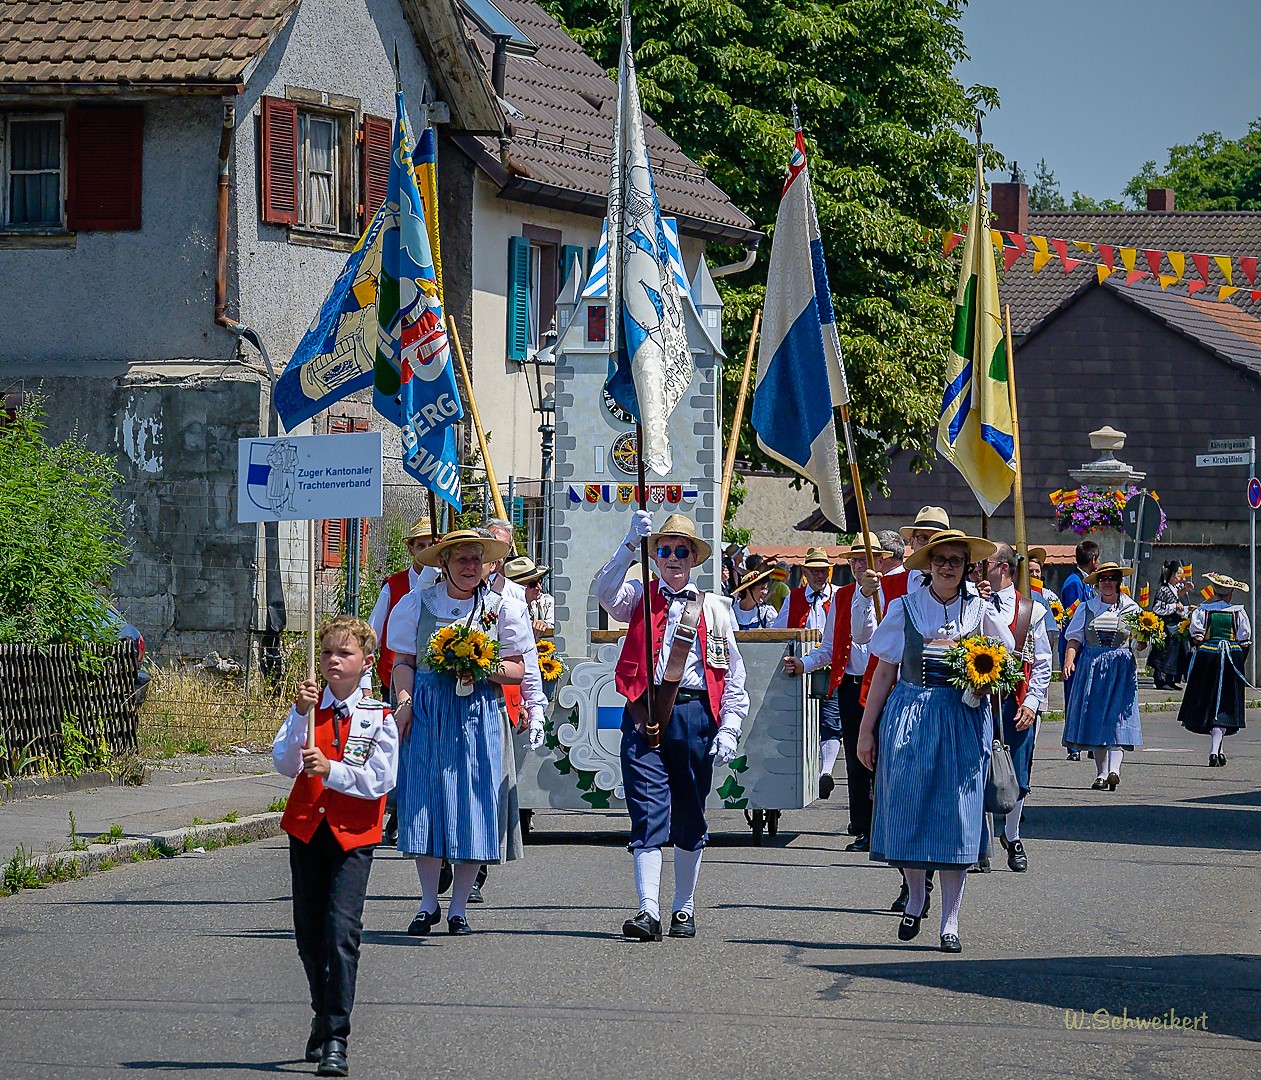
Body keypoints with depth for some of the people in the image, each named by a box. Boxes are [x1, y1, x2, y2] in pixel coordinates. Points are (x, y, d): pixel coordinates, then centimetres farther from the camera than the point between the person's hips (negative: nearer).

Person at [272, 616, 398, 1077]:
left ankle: (336, 1040, -15)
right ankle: (324, 1017, 31)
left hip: (353, 835, -4)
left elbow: (380, 780, -9)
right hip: (307, 829, 4)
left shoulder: (379, 717, -1)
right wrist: (302, 715, -18)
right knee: (308, 933, 11)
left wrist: (331, 769, -21)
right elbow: (284, 764, -7)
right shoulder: (309, 707, 5)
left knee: (341, 930, -15)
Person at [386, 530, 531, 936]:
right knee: (424, 802, -1)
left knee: (472, 807, -3)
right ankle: (428, 904, 10)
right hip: (426, 710, 0)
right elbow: (403, 662, 8)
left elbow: (517, 670, 8)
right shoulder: (416, 605, 8)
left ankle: (458, 909, 7)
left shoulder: (501, 609, 7)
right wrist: (404, 702, -8)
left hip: (476, 713, 0)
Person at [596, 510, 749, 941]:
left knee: (689, 819, 10)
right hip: (645, 714, -2)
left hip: (695, 715, 2)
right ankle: (648, 910, -18)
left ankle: (684, 909, 21)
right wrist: (632, 543, -20)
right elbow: (605, 591, -11)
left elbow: (733, 677, 11)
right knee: (648, 813, -11)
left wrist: (729, 730, 1)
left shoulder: (714, 608, 14)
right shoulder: (639, 599, 12)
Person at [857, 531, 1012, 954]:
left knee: (957, 815, -4)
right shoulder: (904, 609, 6)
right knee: (906, 808, 0)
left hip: (964, 718, 0)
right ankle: (915, 897, 24)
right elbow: (884, 672, 7)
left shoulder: (981, 611, 7)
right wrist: (866, 730, 4)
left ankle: (950, 921, 1)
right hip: (908, 716, 0)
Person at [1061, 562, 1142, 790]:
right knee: (1094, 719, 0)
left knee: (1117, 717, -13)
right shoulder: (1086, 608, 12)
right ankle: (1101, 773, 5)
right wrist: (1069, 660, -7)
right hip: (1091, 666, 2)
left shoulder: (1131, 608, 9)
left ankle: (1114, 769, -23)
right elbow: (1074, 638, 8)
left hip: (1120, 667, -2)